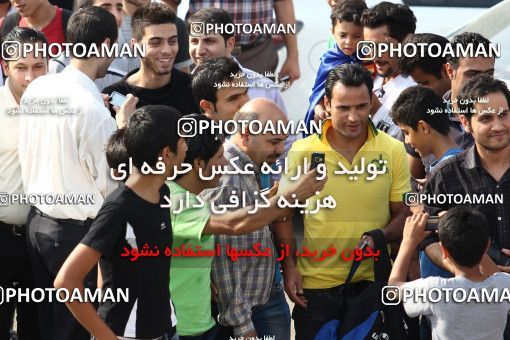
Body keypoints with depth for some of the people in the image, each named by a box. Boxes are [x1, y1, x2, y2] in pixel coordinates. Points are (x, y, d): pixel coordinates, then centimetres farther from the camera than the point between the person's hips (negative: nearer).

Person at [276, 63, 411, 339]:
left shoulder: (394, 151, -2)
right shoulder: (302, 152, -4)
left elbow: (403, 213, 4)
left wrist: (381, 237, -16)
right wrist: (289, 267, -4)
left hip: (374, 281, 1)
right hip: (315, 284, 0)